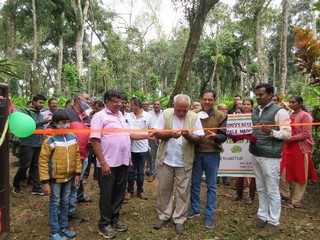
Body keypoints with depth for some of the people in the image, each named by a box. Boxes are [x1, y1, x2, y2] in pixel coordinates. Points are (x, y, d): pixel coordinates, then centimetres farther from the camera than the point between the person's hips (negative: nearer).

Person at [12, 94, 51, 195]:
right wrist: (43, 122, -21)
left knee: (35, 166, 8)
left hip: (38, 144, 6)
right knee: (25, 166, -1)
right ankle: (16, 184, 22)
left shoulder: (40, 114, 15)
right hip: (28, 144, -5)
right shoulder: (26, 112, -3)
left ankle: (37, 188, 11)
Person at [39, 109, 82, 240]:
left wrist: (78, 173, 7)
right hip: (55, 178, -5)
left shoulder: (73, 137, 0)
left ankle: (64, 227, 33)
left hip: (68, 177, 5)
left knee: (65, 203, 17)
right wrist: (45, 181, -15)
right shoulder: (50, 140, -16)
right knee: (55, 204, 8)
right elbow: (43, 161, -15)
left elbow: (77, 155, 8)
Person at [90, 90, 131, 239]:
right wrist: (103, 163, -19)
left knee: (119, 193, 16)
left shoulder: (121, 116, 13)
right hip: (108, 164, -7)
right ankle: (104, 224, 24)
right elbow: (95, 141, -15)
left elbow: (128, 135, 20)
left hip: (122, 162, 7)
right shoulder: (99, 116, -9)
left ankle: (115, 219, 34)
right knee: (107, 194, 6)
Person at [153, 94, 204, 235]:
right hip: (165, 160, 1)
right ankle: (164, 216, 30)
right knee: (164, 189, 12)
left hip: (184, 162, -1)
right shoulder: (166, 114, -2)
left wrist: (188, 136, -25)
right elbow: (157, 133, -2)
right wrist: (170, 134, -20)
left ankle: (179, 220, 24)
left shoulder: (194, 117, -4)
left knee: (183, 192, 8)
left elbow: (199, 138, -4)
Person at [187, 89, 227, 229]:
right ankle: (195, 209, 32)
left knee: (211, 185, 7)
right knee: (195, 183, 13)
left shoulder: (221, 116, -3)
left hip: (212, 154, -2)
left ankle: (209, 215, 19)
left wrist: (215, 136, -28)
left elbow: (224, 136, -7)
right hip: (196, 153, 3)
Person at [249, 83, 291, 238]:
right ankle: (262, 217, 29)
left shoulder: (279, 111, -9)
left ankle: (273, 223, 16)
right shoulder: (255, 111, 11)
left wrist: (271, 132, -26)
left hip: (271, 156, -6)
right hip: (255, 155, 7)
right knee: (261, 189, 16)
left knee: (272, 191, 4)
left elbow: (287, 133, -11)